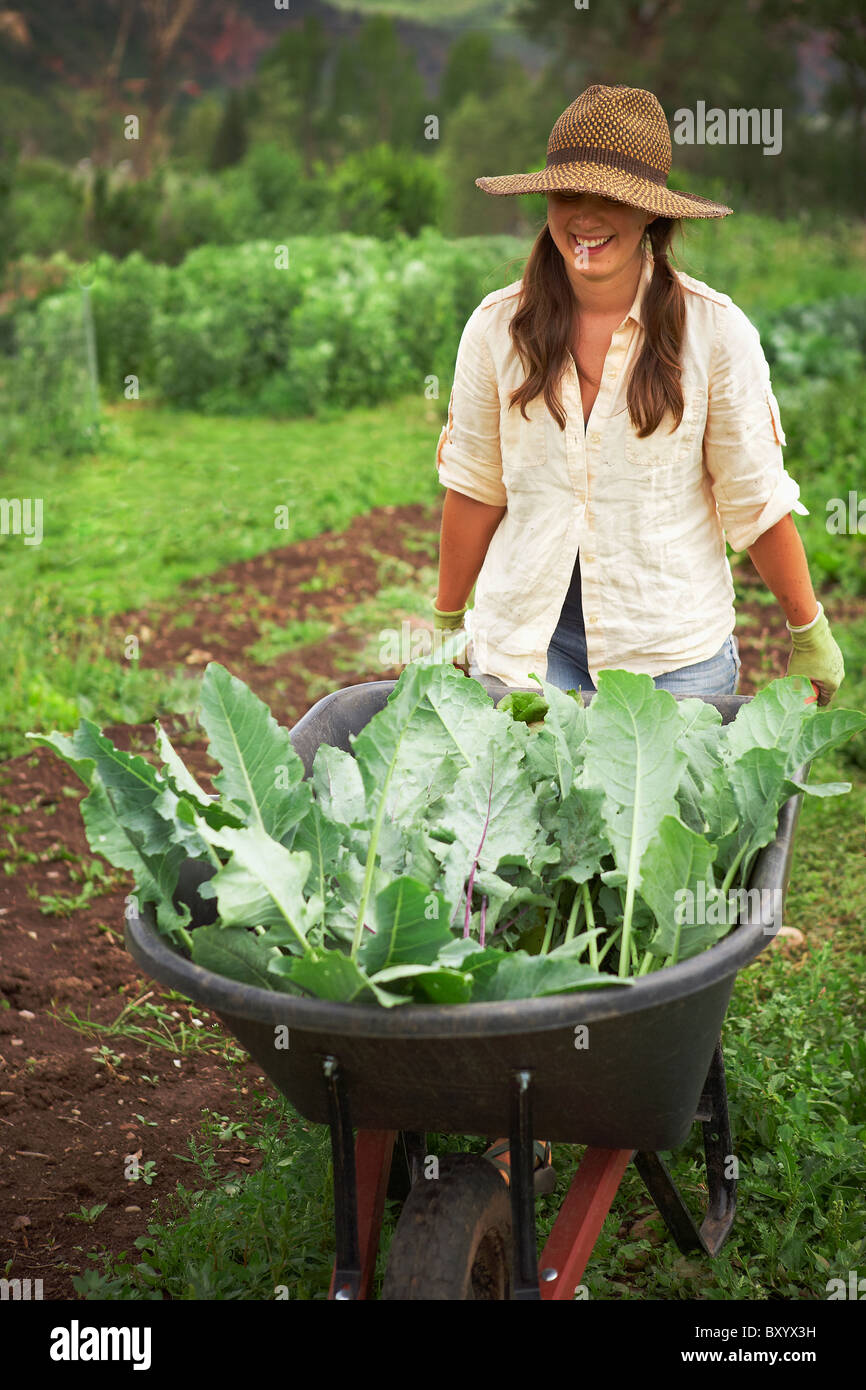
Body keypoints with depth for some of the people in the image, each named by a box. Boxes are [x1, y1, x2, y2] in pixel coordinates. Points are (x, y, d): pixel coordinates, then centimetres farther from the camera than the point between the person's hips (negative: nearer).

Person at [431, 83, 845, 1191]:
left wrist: (809, 630, 7)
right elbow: (474, 485, 8)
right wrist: (445, 621, 15)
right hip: (529, 638, 1)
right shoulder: (500, 327, -2)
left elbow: (757, 497, 0)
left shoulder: (713, 331, -7)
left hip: (675, 643, -1)